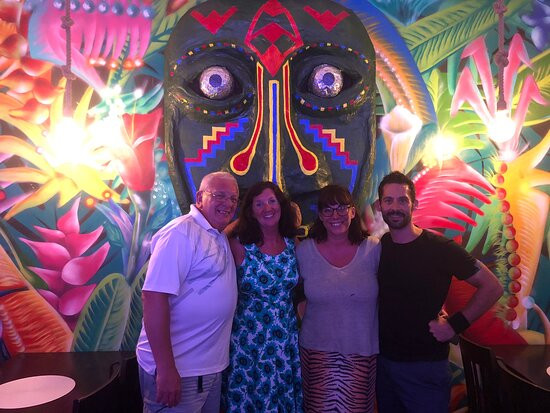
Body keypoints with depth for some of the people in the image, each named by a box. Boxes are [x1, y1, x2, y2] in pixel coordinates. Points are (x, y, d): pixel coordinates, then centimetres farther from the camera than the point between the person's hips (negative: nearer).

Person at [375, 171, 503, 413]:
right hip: (383, 359, 5)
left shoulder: (439, 248, -16)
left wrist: (455, 325, -15)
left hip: (425, 365, -4)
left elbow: (492, 287, -11)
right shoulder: (378, 247, -2)